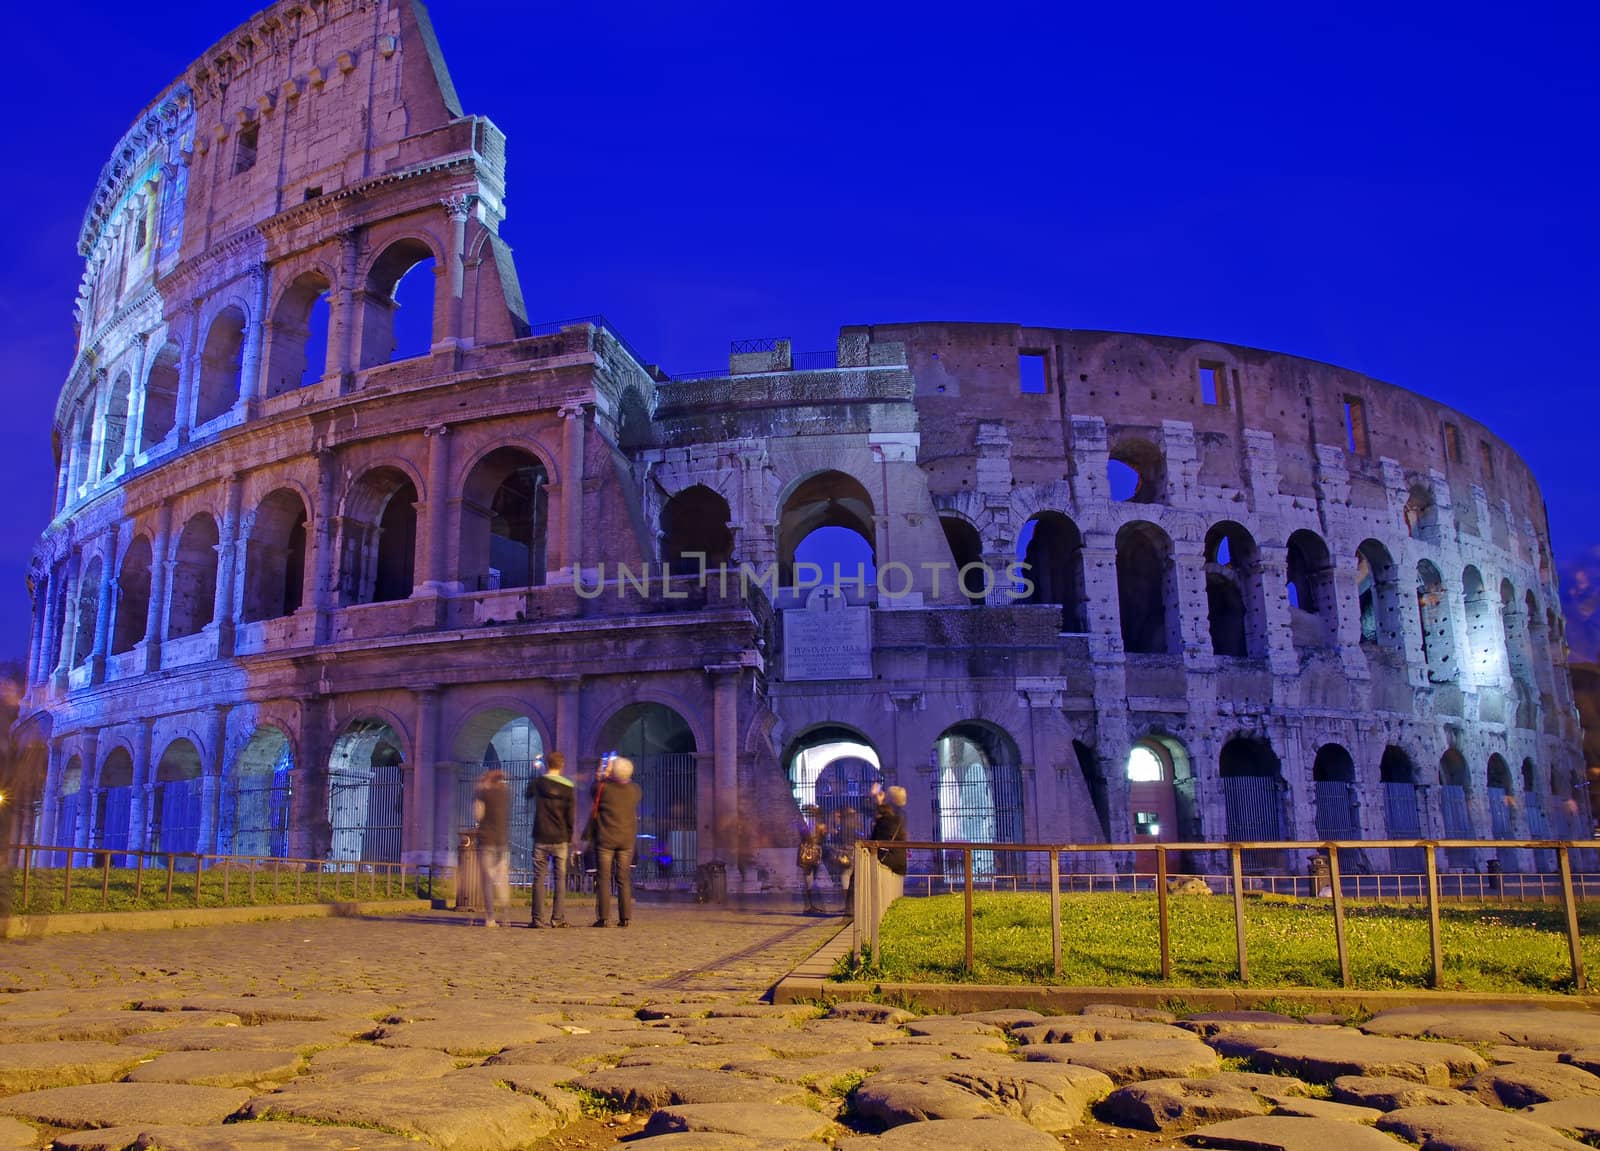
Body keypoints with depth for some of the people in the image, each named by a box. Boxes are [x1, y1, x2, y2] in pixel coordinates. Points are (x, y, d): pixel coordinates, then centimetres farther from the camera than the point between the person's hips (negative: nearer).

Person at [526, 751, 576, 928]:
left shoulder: (537, 783, -3)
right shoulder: (569, 787, -3)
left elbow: (528, 795, 21)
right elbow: (571, 817, -1)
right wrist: (569, 839, 10)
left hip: (541, 839, 0)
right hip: (560, 840, 0)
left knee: (539, 878, 4)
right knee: (560, 878, 6)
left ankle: (538, 919, 1)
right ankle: (558, 918, 4)